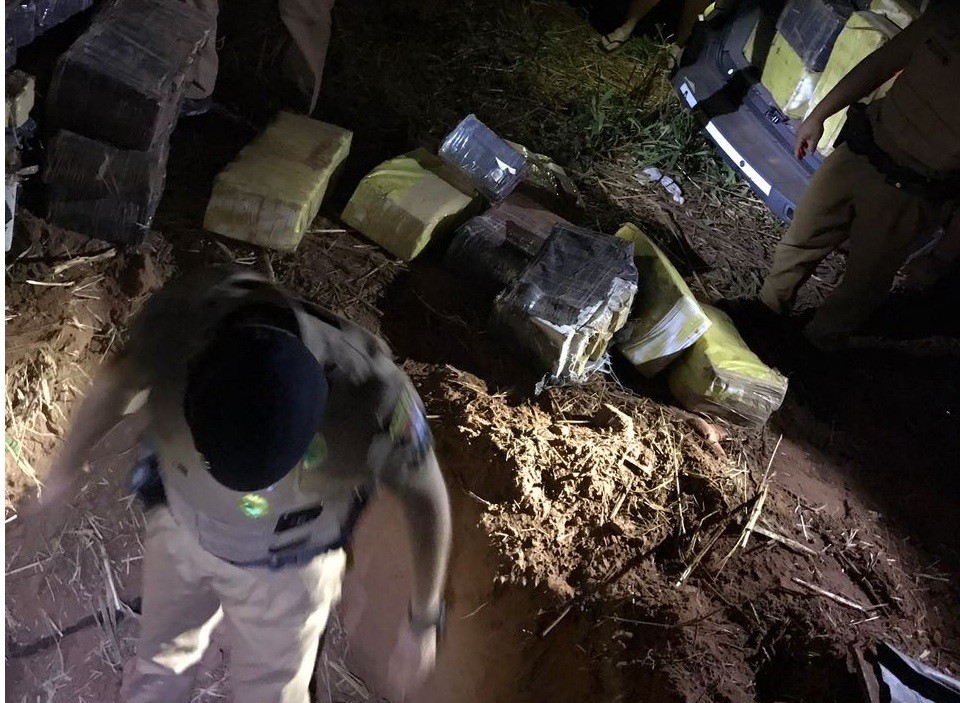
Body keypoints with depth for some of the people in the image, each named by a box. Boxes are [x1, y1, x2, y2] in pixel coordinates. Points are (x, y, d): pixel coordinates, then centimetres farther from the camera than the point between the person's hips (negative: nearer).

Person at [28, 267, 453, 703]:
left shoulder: (370, 396, -41)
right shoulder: (184, 315, -34)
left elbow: (426, 497, -20)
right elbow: (120, 379, -9)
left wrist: (424, 620, -7)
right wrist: (64, 469, 9)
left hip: (286, 568, -2)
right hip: (180, 527, 3)